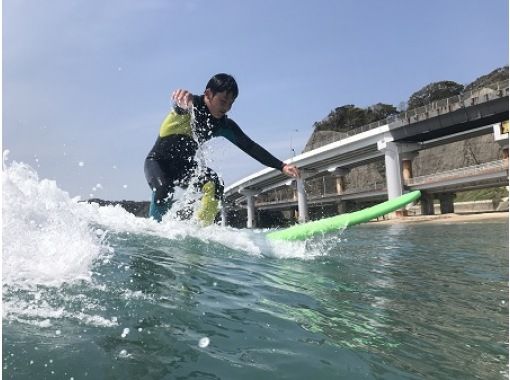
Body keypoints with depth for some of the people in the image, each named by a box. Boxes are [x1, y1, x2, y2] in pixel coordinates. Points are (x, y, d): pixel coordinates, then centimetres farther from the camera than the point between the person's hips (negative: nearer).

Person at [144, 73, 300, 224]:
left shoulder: (224, 125, -9)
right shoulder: (191, 103, -22)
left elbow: (250, 147, -13)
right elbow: (180, 106, -46)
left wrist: (281, 166, -22)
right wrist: (182, 102, -73)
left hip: (184, 165, 4)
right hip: (157, 161, -4)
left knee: (214, 184, -21)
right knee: (164, 190, -31)